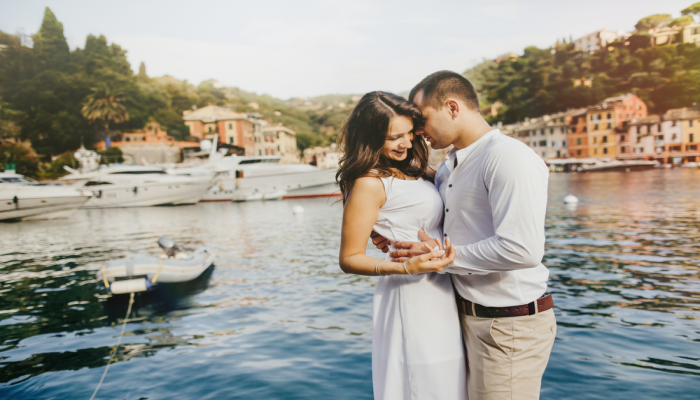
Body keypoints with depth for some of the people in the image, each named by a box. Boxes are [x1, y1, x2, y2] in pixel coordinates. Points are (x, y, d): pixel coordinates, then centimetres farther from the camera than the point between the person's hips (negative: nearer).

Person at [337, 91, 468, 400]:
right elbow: (349, 259, -15)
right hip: (413, 297, -8)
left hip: (441, 294, 9)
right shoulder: (369, 183, -15)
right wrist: (406, 267, -26)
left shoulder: (410, 171, 10)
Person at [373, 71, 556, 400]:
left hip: (509, 326, -8)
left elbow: (522, 249, -28)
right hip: (470, 319, 8)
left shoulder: (508, 157, -17)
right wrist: (398, 239, 5)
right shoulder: (448, 168, 12)